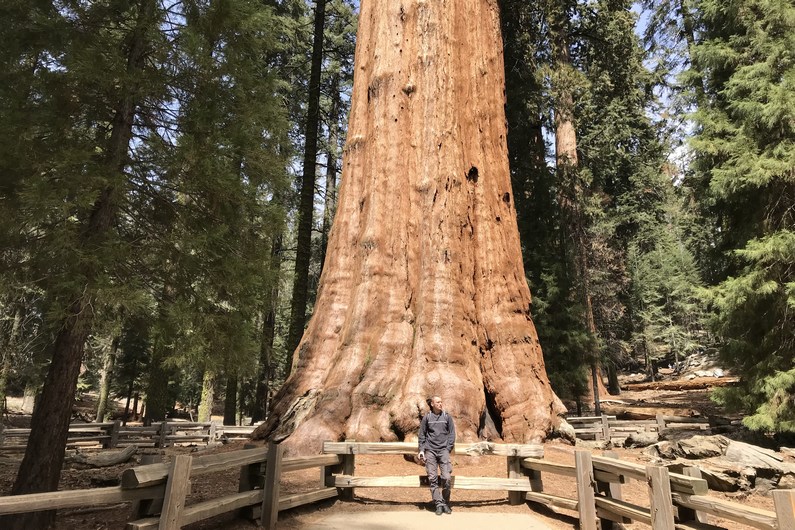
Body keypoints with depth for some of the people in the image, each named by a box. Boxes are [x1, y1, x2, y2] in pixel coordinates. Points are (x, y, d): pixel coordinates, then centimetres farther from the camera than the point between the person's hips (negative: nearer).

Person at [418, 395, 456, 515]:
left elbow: (452, 433, 8)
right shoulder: (427, 417, 5)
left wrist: (448, 449, 1)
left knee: (446, 478, -7)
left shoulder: (447, 417, 6)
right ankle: (438, 504, 8)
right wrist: (421, 450, 1)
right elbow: (422, 435, 8)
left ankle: (446, 503, 10)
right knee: (433, 479, -1)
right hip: (430, 451, 0)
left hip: (443, 450, 0)